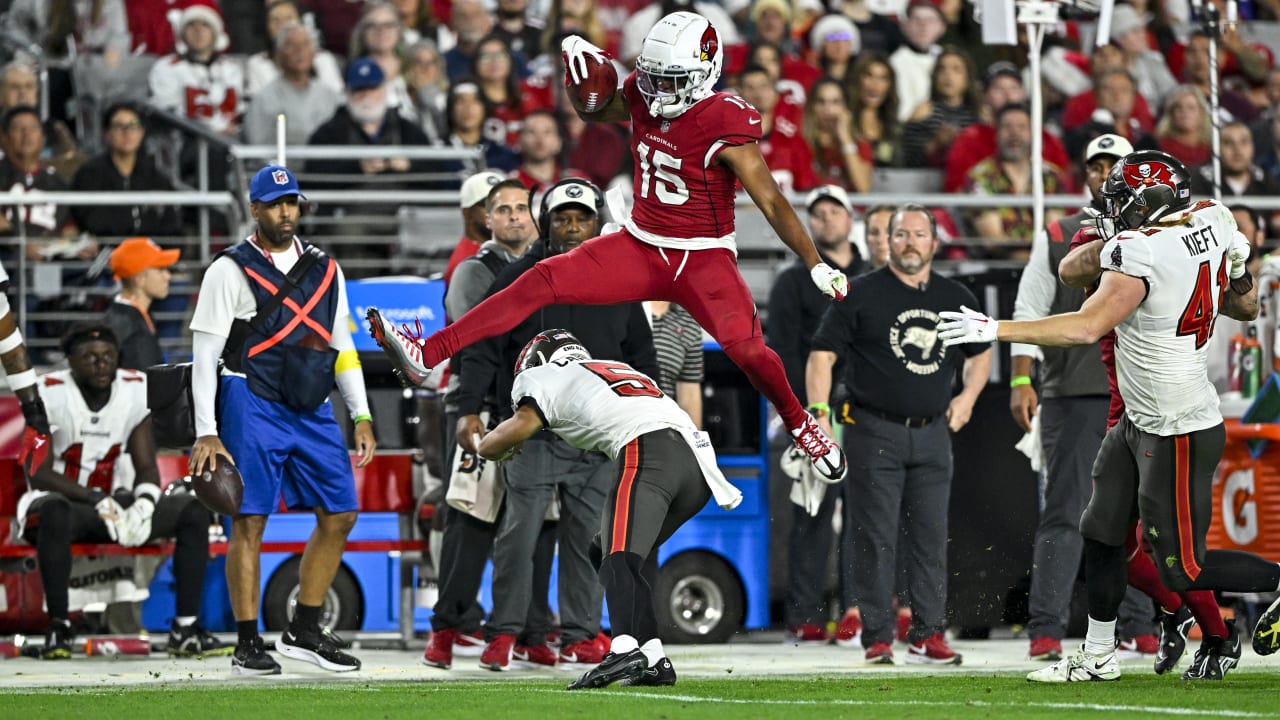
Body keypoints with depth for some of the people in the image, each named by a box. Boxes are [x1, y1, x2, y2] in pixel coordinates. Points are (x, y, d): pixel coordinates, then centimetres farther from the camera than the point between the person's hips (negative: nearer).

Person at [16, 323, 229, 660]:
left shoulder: (135, 390, 1)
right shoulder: (50, 395, -14)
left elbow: (147, 468, 4)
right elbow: (38, 474, -17)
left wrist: (143, 503, -18)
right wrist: (98, 501, -26)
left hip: (110, 503, 6)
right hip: (55, 498, -6)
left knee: (194, 510, -11)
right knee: (56, 513, -42)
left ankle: (186, 629, -14)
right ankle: (58, 627, -34)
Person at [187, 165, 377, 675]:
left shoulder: (324, 269, 14)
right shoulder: (231, 270, -2)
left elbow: (342, 346, 19)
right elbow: (205, 356, -4)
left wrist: (361, 417, 11)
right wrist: (207, 433, -11)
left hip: (313, 409, 6)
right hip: (252, 405, -6)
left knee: (339, 514, 3)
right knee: (249, 521, -5)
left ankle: (304, 633, 13)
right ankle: (248, 645, 0)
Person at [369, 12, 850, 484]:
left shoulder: (724, 125, -20)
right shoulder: (643, 97, -1)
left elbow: (771, 202, -16)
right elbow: (595, 111, 21)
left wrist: (815, 264, -18)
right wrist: (581, 66, 0)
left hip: (703, 259, -6)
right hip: (641, 247, 6)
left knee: (747, 349, -25)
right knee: (544, 281, -8)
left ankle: (799, 424, 7)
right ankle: (428, 357, -11)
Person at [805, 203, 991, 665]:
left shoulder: (956, 298, 11)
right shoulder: (861, 294, -1)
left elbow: (980, 351, 28)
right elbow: (822, 354, -2)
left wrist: (968, 394, 12)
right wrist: (820, 414, -12)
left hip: (932, 433, 4)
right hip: (874, 432, -4)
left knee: (931, 537, 3)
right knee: (875, 539, -5)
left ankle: (927, 634, 9)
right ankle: (877, 636, -1)